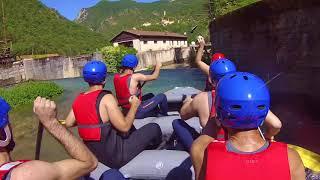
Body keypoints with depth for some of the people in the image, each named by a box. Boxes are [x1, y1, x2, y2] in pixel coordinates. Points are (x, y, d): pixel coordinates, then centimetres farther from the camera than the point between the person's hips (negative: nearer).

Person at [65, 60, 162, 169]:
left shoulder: (78, 99, -1)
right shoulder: (106, 98, -22)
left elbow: (68, 123, 7)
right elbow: (124, 127, -24)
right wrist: (134, 106, -9)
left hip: (93, 154, 8)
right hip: (114, 156, -8)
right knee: (154, 128, 3)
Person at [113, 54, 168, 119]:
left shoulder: (116, 77, -5)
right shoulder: (134, 77, -24)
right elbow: (154, 77, -11)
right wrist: (158, 66, 4)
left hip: (125, 111, 8)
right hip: (136, 112, -8)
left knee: (150, 95, 27)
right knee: (162, 96, 4)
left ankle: (156, 114, 42)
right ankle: (165, 116, 27)